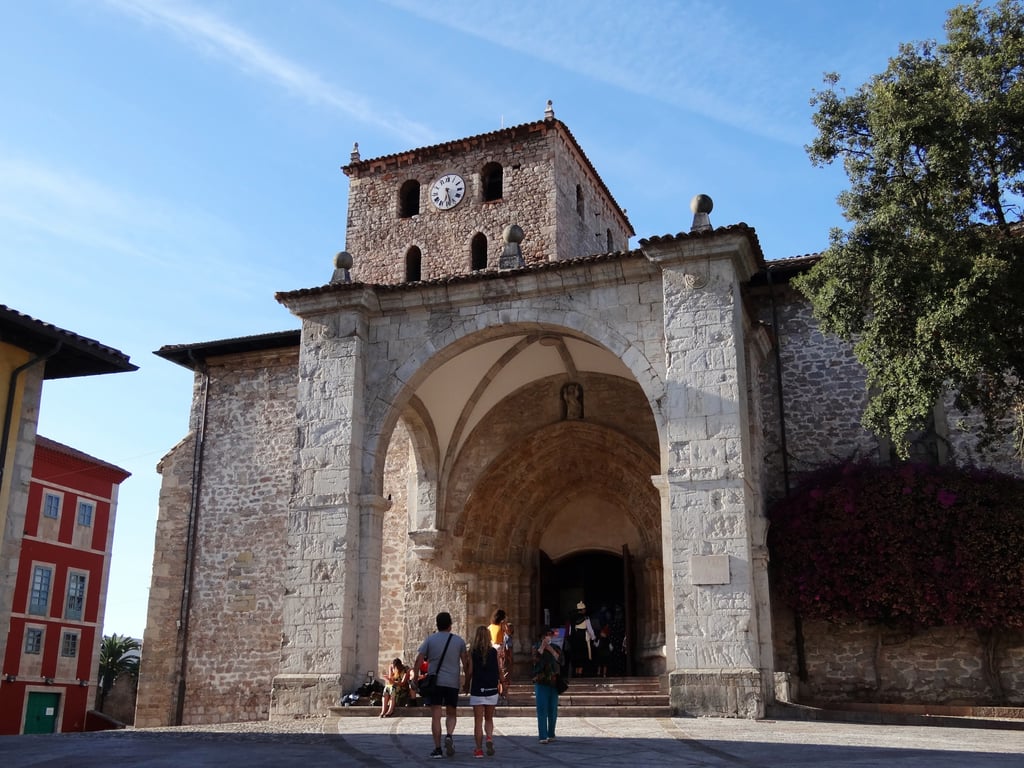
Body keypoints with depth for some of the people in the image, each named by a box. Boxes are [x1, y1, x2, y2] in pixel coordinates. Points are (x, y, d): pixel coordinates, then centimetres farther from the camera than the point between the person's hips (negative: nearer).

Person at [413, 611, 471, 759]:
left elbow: (418, 661, -3)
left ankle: (437, 749, 1)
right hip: (452, 683, 1)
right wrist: (467, 682, 14)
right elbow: (466, 664, 4)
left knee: (436, 716, 3)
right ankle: (449, 735, -11)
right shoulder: (459, 641, 5)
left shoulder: (430, 639, 3)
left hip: (434, 682, -1)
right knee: (451, 714, 15)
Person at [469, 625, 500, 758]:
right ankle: (490, 738, -9)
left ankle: (479, 749, 5)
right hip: (491, 690, 2)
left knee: (478, 721, 6)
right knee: (489, 719, 16)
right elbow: (499, 671, 4)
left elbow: (469, 672, -5)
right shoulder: (494, 652, -1)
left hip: (477, 690, -1)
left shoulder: (472, 653, -6)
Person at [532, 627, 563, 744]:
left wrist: (551, 650, -10)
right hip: (541, 682, -3)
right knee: (542, 710, -7)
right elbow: (536, 659, -13)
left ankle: (551, 734, 18)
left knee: (553, 710, 7)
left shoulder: (555, 647, 14)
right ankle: (543, 736, -9)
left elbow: (560, 660, -2)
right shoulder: (537, 647, 6)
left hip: (554, 682, 3)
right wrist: (542, 646, -16)